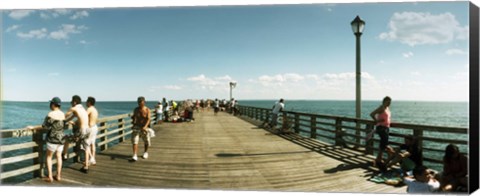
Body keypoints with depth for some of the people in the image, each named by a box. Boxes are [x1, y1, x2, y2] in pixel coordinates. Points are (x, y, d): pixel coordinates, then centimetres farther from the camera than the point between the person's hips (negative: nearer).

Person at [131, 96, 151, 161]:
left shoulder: (147, 110, -12)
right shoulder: (136, 109, 0)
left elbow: (148, 119, -22)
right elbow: (134, 117, 13)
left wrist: (145, 126, -38)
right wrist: (133, 121, -10)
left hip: (144, 127, -2)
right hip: (136, 127, 2)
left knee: (146, 142, 12)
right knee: (134, 141, -13)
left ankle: (145, 152, 39)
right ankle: (135, 156, -17)